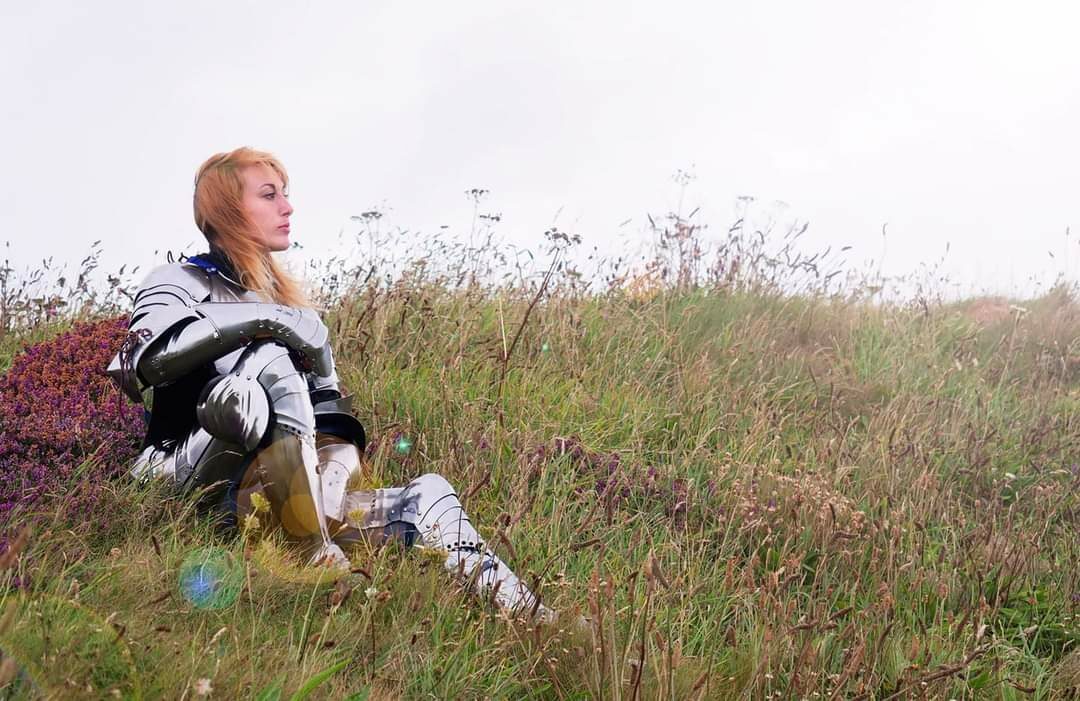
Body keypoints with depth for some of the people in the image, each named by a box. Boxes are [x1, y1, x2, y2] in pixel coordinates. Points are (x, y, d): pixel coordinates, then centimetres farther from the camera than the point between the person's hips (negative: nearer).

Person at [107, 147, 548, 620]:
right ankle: (319, 562, -38)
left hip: (273, 500, 7)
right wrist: (263, 319, -21)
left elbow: (332, 411, 16)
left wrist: (337, 464, -7)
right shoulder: (180, 283, 5)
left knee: (430, 496, -2)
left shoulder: (289, 304, 24)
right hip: (199, 486, -6)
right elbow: (144, 363, -18)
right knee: (269, 359, -29)